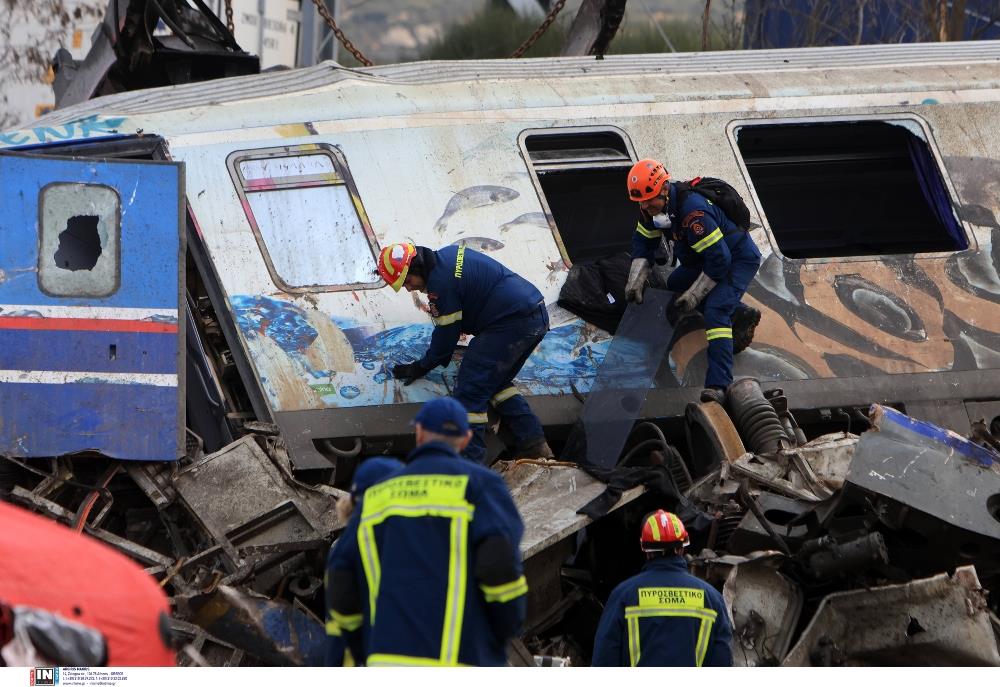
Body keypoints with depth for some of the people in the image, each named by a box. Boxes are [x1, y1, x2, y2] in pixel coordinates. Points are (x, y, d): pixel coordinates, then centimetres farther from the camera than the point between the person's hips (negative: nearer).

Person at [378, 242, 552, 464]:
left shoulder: (440, 283, -16)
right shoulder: (449, 254, 14)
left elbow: (445, 335, -7)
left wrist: (420, 368, 7)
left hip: (513, 324, -11)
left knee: (470, 391, -9)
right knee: (496, 383, 24)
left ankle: (469, 463, -12)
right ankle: (535, 447, 18)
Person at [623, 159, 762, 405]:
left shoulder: (692, 211, -36)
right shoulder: (653, 207, -8)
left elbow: (719, 259, -33)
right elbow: (643, 242, 9)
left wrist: (694, 294, -26)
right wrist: (636, 279, -5)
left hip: (739, 259, -10)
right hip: (710, 256, 10)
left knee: (715, 311, -27)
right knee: (675, 285, 22)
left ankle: (718, 385, -35)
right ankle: (740, 316, 26)